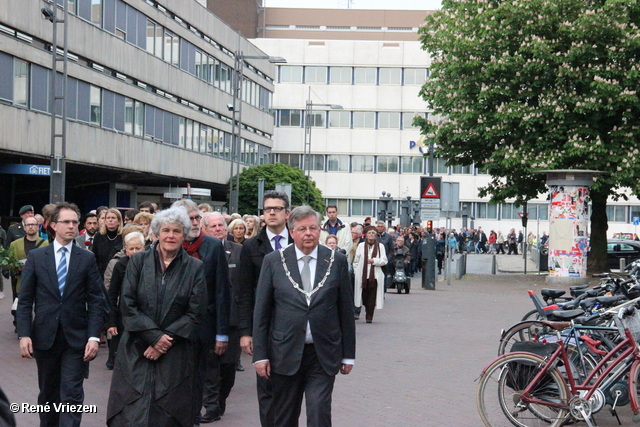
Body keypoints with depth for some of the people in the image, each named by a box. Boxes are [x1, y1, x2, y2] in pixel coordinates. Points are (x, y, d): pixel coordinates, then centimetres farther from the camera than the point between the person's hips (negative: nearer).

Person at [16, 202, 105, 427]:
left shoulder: (87, 259, 1)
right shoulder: (36, 256, 3)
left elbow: (96, 301, -1)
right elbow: (25, 300, 1)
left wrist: (94, 336, -10)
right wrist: (24, 334, -8)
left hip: (76, 338, -1)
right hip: (44, 336, 1)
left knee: (72, 394, -4)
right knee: (48, 392, 14)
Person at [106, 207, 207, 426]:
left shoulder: (195, 267, 2)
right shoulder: (138, 261, 4)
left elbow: (196, 314, -2)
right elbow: (127, 305, -2)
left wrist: (166, 340, -10)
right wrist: (154, 336, -11)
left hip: (175, 357, 0)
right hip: (136, 353, 0)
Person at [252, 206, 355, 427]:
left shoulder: (337, 261, 2)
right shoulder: (273, 261, 1)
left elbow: (346, 310, 5)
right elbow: (261, 311, 2)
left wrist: (348, 354, 5)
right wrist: (260, 354, -2)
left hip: (323, 355, -1)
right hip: (286, 354, 1)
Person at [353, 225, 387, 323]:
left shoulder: (380, 246, 6)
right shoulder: (361, 246, 9)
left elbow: (384, 261, 3)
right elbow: (356, 261, 12)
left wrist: (374, 260, -10)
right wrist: (356, 271, 4)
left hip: (375, 275, -1)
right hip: (362, 275, 1)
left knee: (372, 296, -4)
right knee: (364, 295, 4)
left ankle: (369, 316, 2)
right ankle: (368, 310, 29)